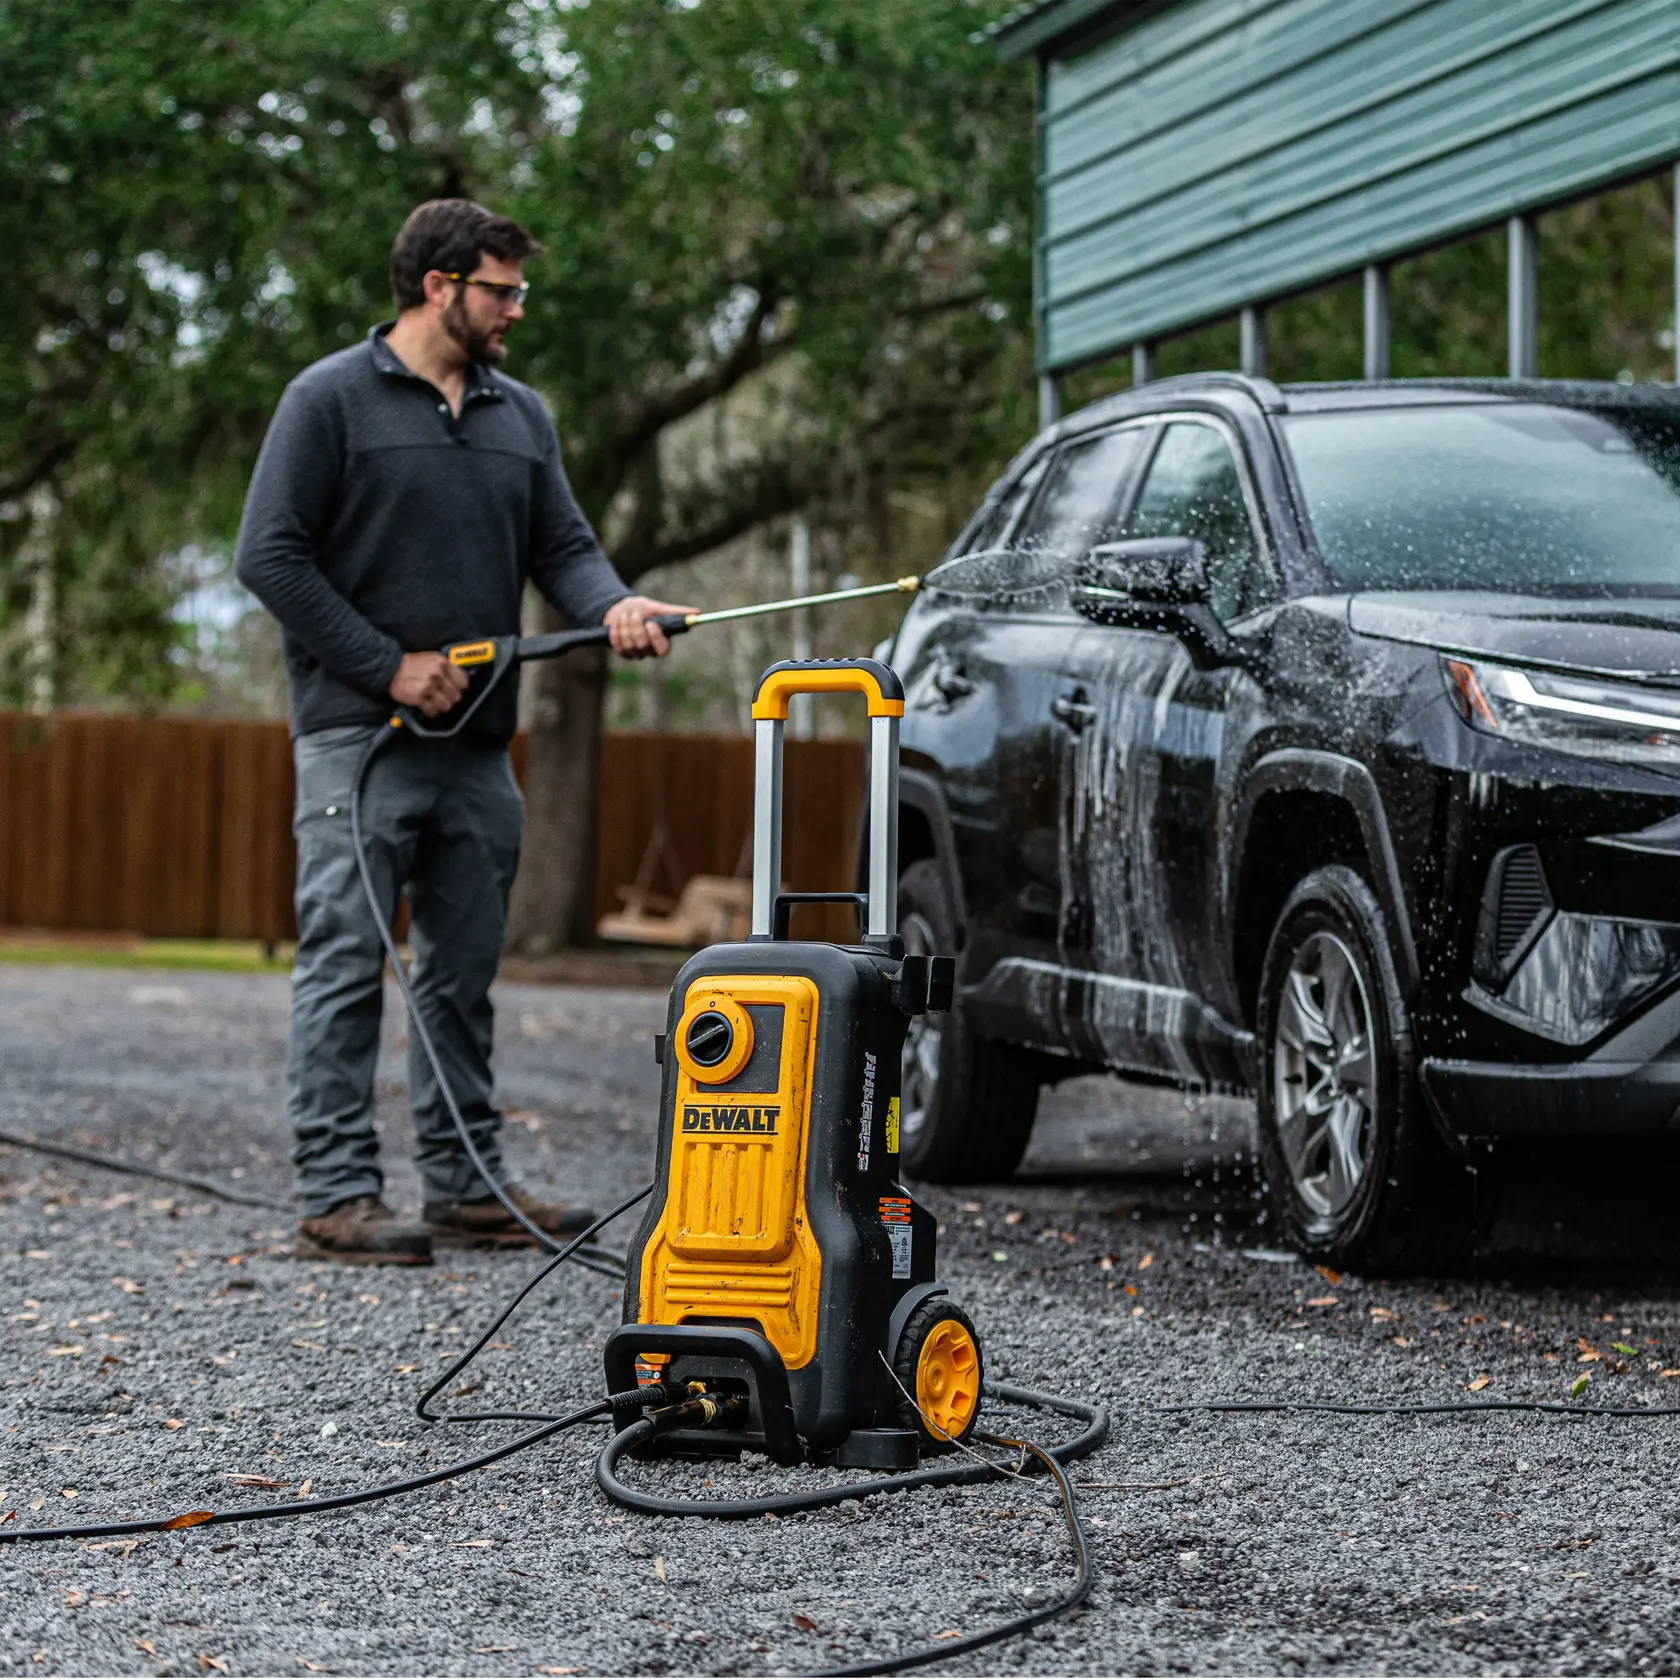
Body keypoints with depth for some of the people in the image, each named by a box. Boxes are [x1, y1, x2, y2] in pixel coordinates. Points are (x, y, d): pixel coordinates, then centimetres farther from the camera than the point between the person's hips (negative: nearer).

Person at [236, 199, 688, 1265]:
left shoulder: (522, 416, 16)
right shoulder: (333, 399, -3)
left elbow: (562, 544, 11)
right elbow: (271, 555, -8)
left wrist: (614, 604, -13)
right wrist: (388, 666, -12)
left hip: (478, 746, 7)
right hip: (358, 738, -6)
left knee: (466, 970, 11)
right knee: (347, 967, -6)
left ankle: (467, 1185, 18)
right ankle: (338, 1195, -5)